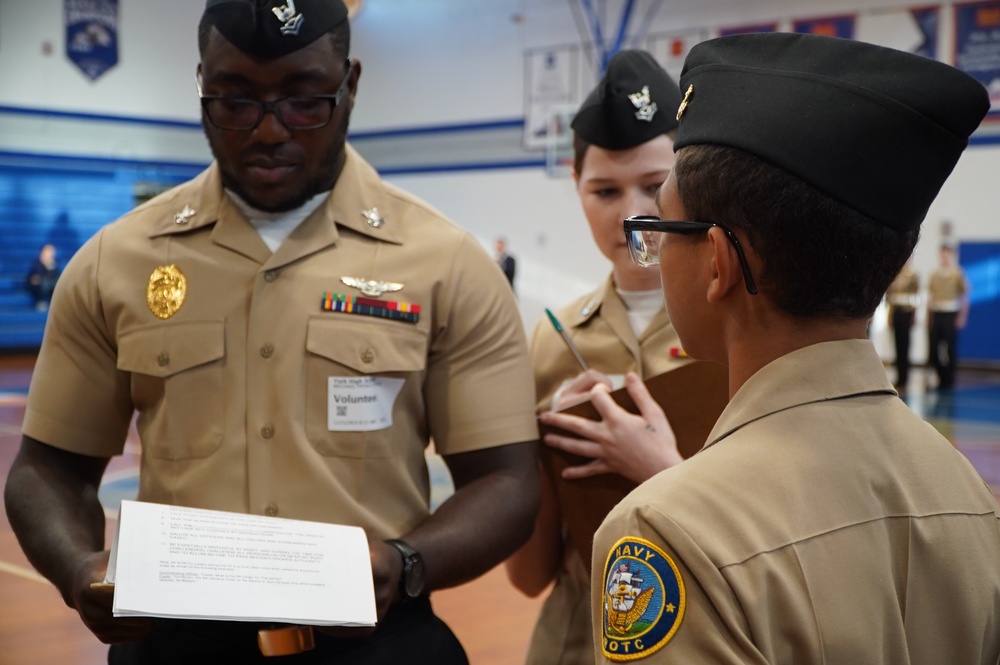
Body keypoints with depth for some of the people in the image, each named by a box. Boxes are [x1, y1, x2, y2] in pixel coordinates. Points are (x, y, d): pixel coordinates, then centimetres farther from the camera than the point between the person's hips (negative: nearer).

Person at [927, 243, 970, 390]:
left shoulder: (958, 274, 0)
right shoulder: (934, 274, 10)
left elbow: (965, 297, -1)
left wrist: (962, 316, -8)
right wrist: (928, 316, 10)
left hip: (950, 315, -4)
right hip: (935, 314, 4)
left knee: (951, 349, -1)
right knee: (933, 348, 2)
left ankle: (949, 380, 8)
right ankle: (941, 377, 16)